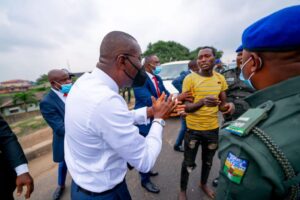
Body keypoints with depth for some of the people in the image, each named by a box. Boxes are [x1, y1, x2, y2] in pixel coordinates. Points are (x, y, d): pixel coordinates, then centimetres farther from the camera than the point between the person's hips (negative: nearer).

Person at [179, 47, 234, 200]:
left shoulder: (220, 79, 1)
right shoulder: (190, 79, -14)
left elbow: (222, 104, 8)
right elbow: (185, 107, -16)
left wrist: (229, 105, -16)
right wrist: (202, 102, -34)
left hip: (213, 128, 5)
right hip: (193, 129, -4)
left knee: (208, 161, 25)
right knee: (188, 163, 12)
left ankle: (203, 184, 54)